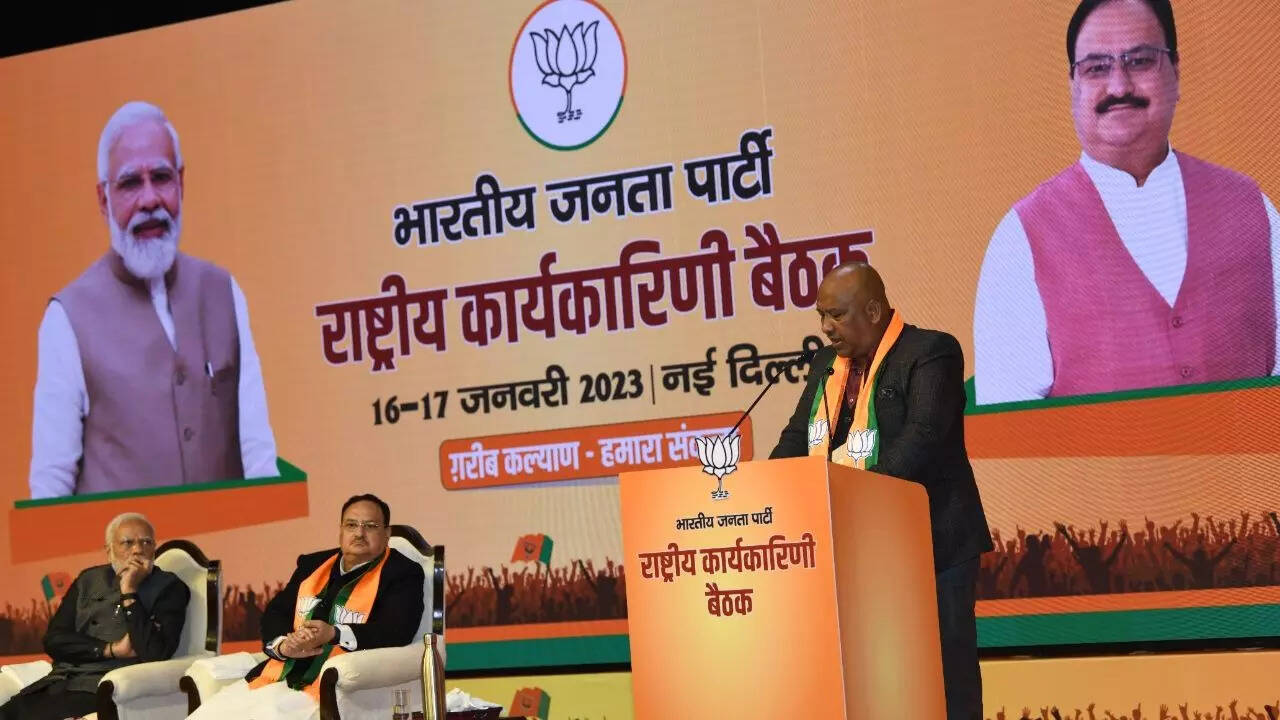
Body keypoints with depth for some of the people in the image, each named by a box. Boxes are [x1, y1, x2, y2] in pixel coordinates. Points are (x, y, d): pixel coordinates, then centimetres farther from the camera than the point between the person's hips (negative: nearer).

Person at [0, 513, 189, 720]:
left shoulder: (169, 588, 3)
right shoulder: (89, 580, 18)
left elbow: (155, 653, -11)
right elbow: (53, 640, 8)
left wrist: (130, 593, -11)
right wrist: (111, 649, -5)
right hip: (60, 681, 5)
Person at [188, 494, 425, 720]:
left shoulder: (402, 573, 3)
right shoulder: (313, 565, 21)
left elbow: (397, 632, -11)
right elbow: (274, 613, 18)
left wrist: (334, 634, -21)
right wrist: (283, 645, -6)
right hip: (277, 676, 6)